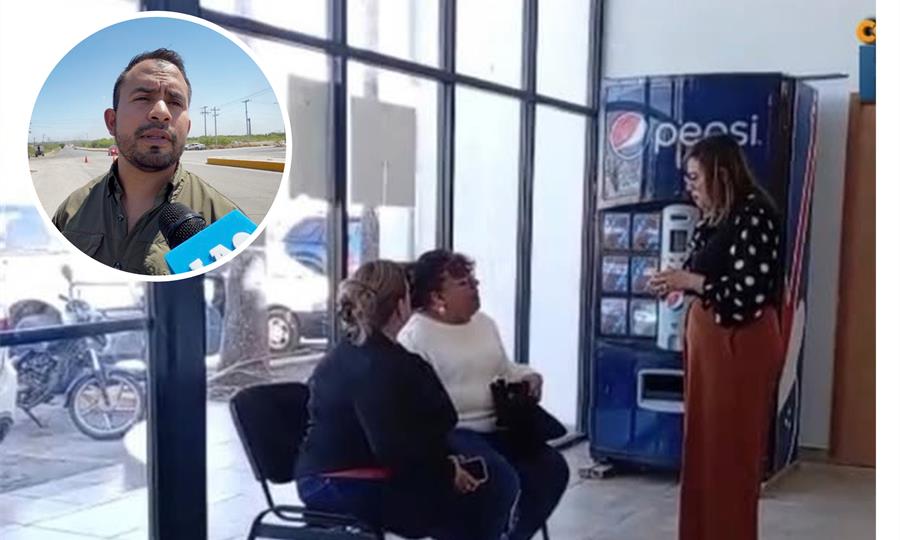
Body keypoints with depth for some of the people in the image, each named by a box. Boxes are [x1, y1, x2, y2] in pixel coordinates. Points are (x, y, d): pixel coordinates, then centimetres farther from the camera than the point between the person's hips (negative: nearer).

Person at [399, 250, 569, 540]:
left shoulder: (484, 322, 15)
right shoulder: (415, 336, -10)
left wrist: (528, 377, 3)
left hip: (495, 427, 8)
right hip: (449, 432, -8)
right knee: (502, 477, -30)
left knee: (552, 467, -8)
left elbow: (505, 369, 25)